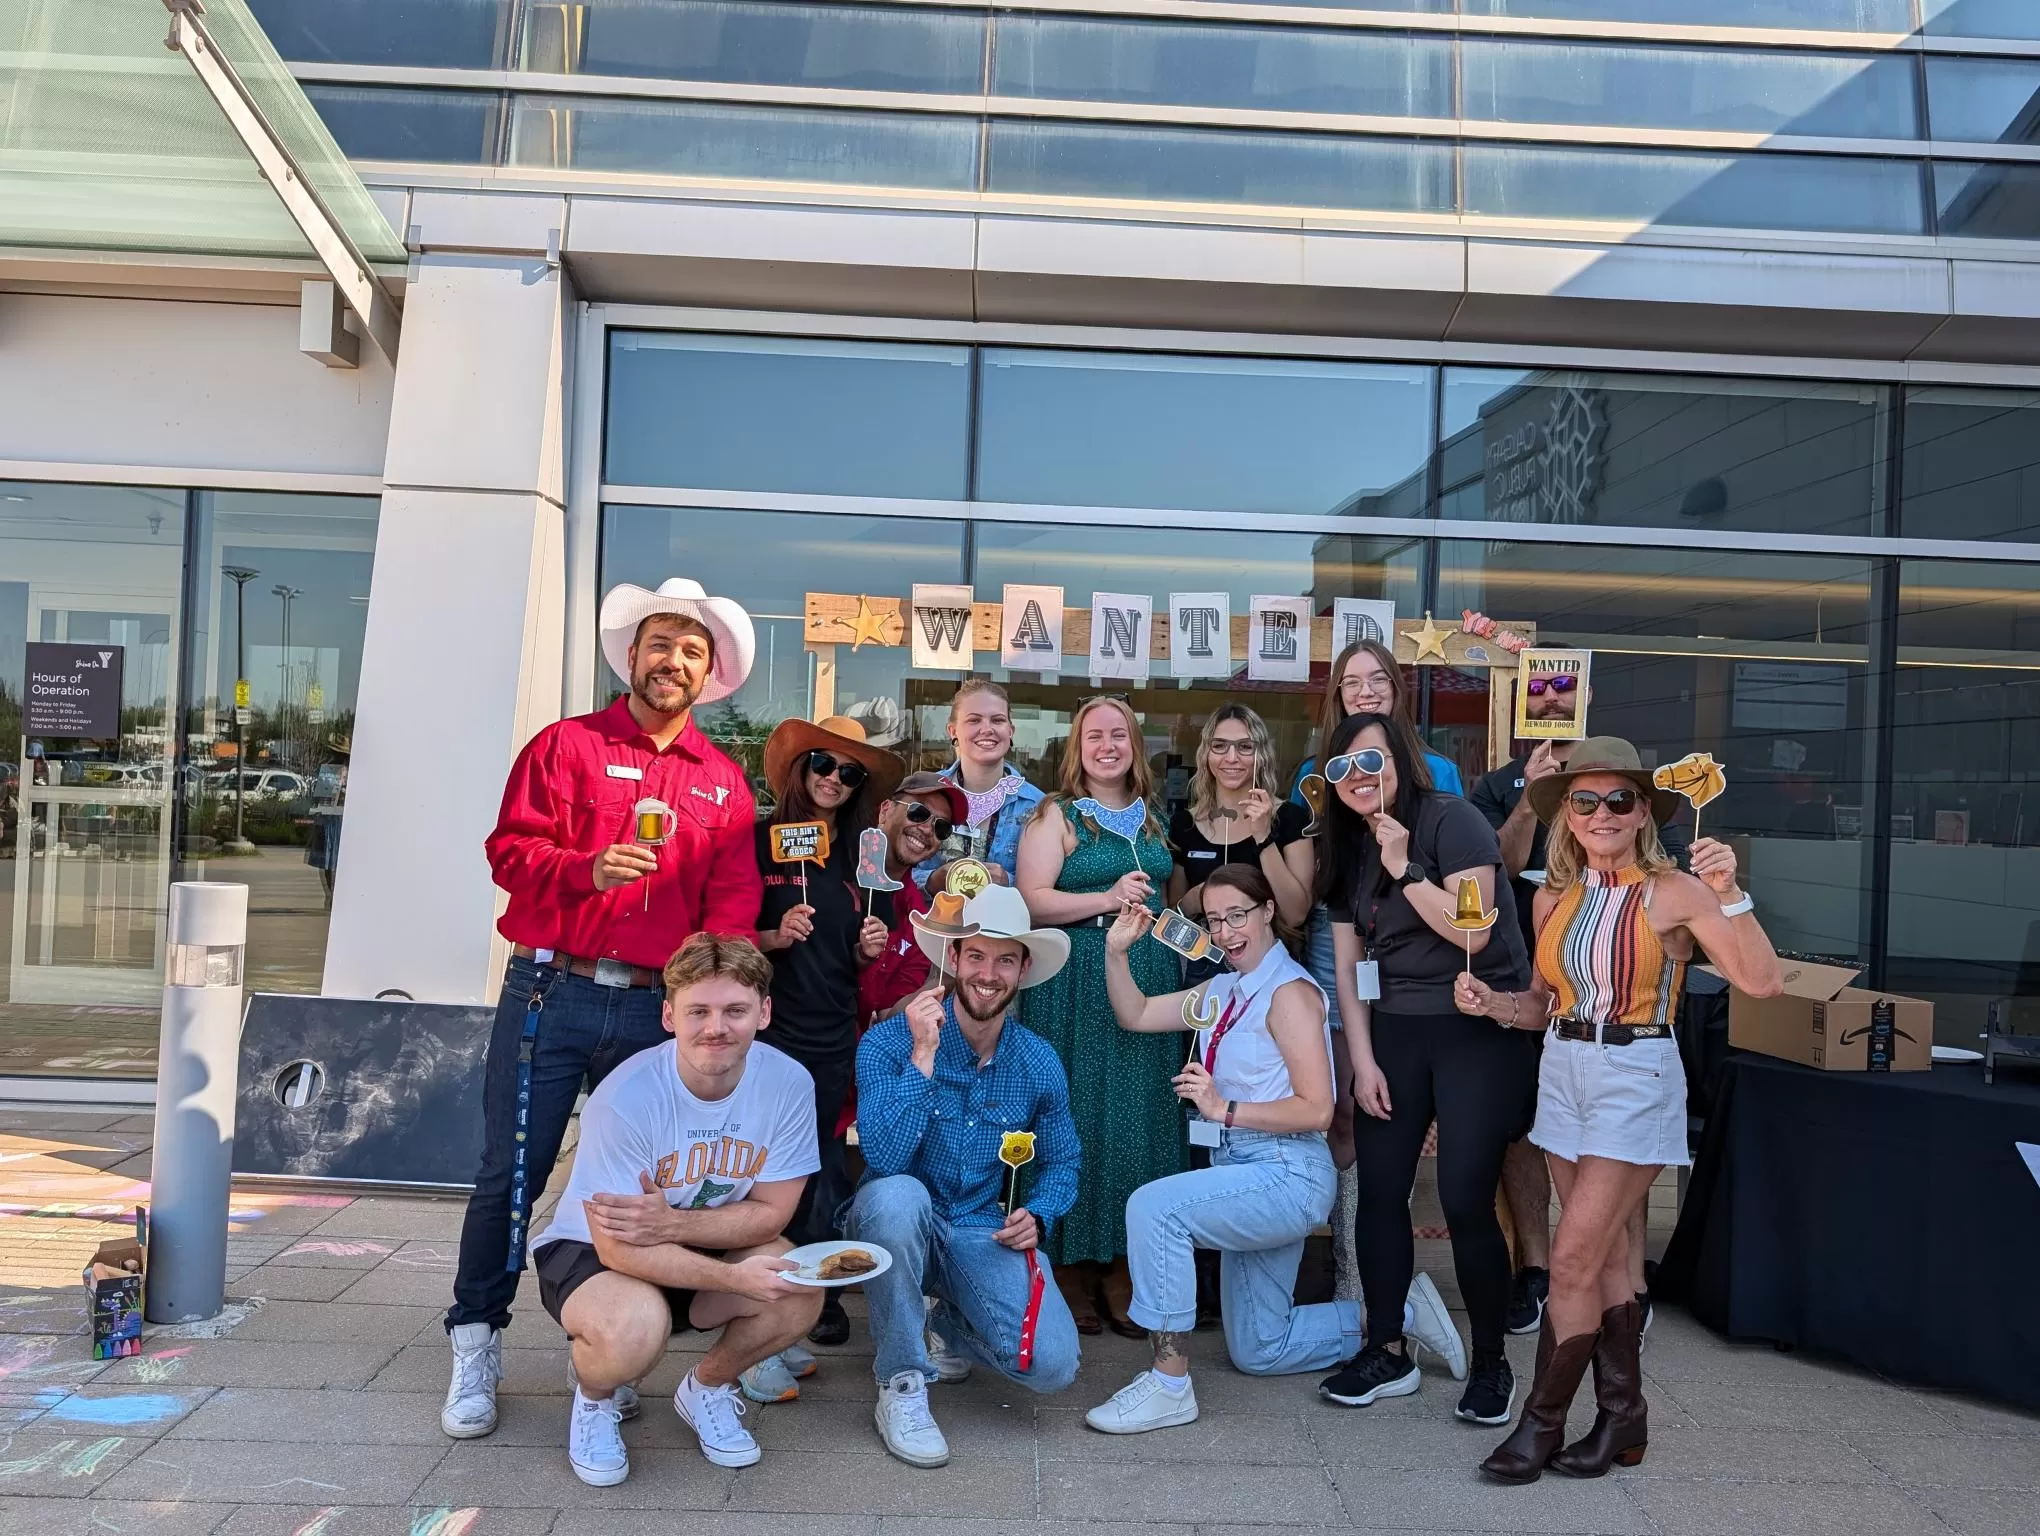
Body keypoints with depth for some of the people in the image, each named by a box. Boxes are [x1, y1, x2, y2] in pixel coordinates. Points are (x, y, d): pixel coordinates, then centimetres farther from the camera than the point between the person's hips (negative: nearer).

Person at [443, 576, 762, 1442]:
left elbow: (732, 898, 4)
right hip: (550, 992, -2)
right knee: (511, 1174, 2)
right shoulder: (567, 745, 5)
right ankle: (475, 1350, 18)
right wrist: (588, 869, -21)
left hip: (655, 1008, 2)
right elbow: (510, 849, -2)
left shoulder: (724, 781, 11)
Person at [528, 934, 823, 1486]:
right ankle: (594, 1396, 3)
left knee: (800, 1292, -24)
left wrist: (673, 1224, -29)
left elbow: (771, 1212, -12)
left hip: (705, 1250, 4)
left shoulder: (788, 1082, -19)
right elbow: (618, 1247, -26)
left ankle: (708, 1386, 9)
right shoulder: (626, 1097, -29)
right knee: (636, 1325, -36)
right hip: (589, 1251, -3)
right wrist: (735, 1278, -36)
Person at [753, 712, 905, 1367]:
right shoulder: (762, 841, -2)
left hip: (833, 1037, 4)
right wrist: (774, 937, -16)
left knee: (822, 1172, 9)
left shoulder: (860, 858, 12)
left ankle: (818, 1291, 25)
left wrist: (871, 948, -1)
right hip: (769, 1029, -4)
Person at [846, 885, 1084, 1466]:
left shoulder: (1039, 1063, -3)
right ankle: (901, 1386, -17)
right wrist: (923, 1056, -32)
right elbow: (885, 1158, -27)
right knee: (898, 1196, -39)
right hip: (899, 1225, -2)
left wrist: (1037, 1216, -9)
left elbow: (1061, 1161, 11)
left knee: (1051, 1364, -20)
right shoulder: (889, 1041, -15)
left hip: (983, 1234, 3)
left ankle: (948, 1327, 16)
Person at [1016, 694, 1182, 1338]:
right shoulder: (1056, 816, -1)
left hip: (1149, 979, 5)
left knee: (1140, 1120, 5)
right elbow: (1031, 900, -11)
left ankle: (1122, 1270, 15)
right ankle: (1071, 1268, 10)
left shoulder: (1153, 818, 16)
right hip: (1075, 985, -5)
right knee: (1077, 1118, -3)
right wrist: (1107, 900, -18)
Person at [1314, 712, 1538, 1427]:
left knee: (1466, 1199, -9)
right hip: (1393, 1031, 6)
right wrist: (1363, 1061, 2)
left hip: (1479, 1029, -6)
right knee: (1379, 1190, 4)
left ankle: (1491, 1363, 11)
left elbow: (1472, 930, -19)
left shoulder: (1450, 819, -10)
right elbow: (1349, 966, 9)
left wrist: (1403, 867, -20)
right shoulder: (1349, 848, 10)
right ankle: (1387, 1352, 18)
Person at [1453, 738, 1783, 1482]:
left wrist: (1728, 894, -27)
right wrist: (1489, 1002, -6)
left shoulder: (1673, 892, -11)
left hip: (1635, 1078, -6)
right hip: (1563, 1073, 6)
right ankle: (1622, 1415, 27)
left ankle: (1542, 1422, 10)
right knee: (1605, 1255, 14)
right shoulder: (1554, 898, 5)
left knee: (1574, 1259, -5)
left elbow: (1763, 982, -17)